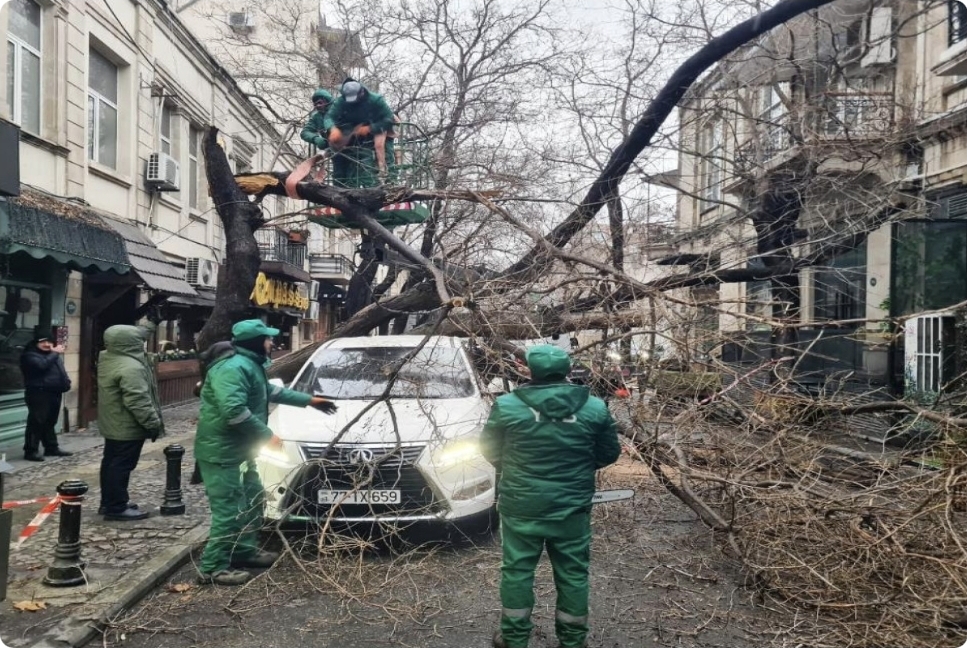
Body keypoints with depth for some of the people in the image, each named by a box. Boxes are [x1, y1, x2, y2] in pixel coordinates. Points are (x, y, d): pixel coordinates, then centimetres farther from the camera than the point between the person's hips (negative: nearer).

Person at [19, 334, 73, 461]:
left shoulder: (54, 355, 19)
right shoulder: (29, 355, -6)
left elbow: (61, 371, 24)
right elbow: (42, 365, -25)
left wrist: (66, 383, 8)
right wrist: (55, 353, -17)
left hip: (55, 393, 8)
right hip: (38, 394, -8)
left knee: (50, 422, 15)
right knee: (36, 422, -9)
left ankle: (52, 448, 21)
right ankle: (31, 451, -5)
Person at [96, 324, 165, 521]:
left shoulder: (107, 359, 5)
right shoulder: (130, 368, -26)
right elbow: (137, 401, -28)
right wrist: (153, 423, -21)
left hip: (111, 424, 10)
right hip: (128, 427, -10)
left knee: (111, 462, 17)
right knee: (122, 466, -3)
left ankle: (108, 502, 28)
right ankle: (117, 508, 3)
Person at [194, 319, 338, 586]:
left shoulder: (252, 365, 13)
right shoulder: (233, 368, -22)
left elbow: (272, 391, 30)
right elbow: (234, 411, -32)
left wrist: (309, 400, 33)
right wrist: (266, 434, -22)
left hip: (240, 450, 11)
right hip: (221, 451, -11)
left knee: (253, 500, 19)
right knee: (229, 509, -8)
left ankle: (245, 550, 33)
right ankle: (212, 568, 2)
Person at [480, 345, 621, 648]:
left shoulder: (507, 405, -8)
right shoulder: (595, 407, -4)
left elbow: (489, 450, 3)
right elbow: (609, 454, 5)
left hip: (520, 505, -1)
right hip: (572, 507, 1)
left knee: (517, 570, 13)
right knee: (573, 572, 14)